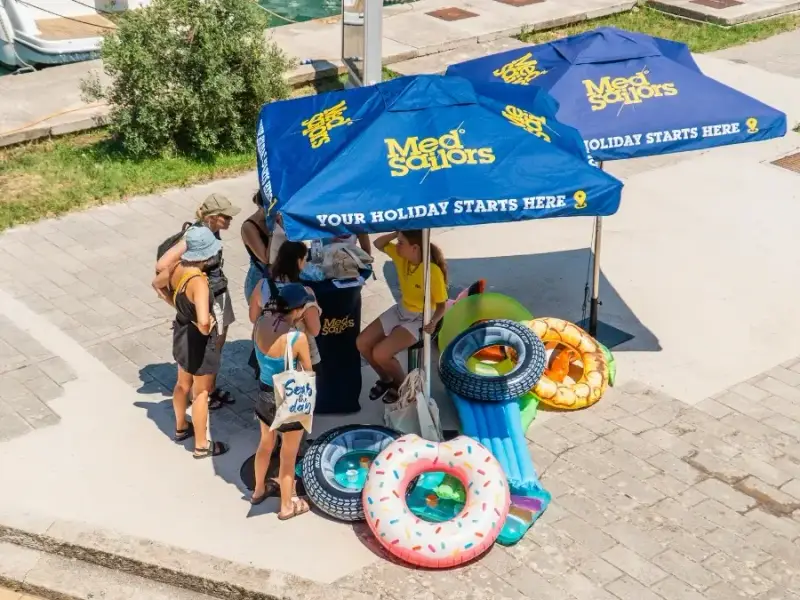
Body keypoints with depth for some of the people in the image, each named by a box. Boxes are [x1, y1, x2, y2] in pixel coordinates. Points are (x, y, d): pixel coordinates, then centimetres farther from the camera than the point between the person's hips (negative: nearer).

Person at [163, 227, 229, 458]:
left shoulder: (177, 269, -10)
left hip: (181, 332, 8)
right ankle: (201, 445, 28)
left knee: (183, 384, 29)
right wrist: (205, 331, -22)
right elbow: (203, 321, -45)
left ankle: (181, 427, 51)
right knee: (201, 393, 12)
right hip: (199, 340, -8)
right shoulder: (198, 282, -34)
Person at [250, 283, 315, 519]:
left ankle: (259, 490, 52)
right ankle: (287, 506, 36)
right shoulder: (298, 337, -30)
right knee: (288, 455, 16)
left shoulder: (261, 322, -13)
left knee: (266, 444, 30)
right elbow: (308, 372, -13)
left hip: (265, 394, 6)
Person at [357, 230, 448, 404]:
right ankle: (386, 379, 20)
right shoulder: (402, 256, -9)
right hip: (400, 310, 7)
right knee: (362, 343, -4)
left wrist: (433, 322, -37)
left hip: (419, 319, -7)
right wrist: (397, 233, -14)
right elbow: (378, 244, 4)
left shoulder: (433, 272, -28)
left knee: (380, 353, -22)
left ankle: (402, 385, 7)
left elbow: (442, 305, -18)